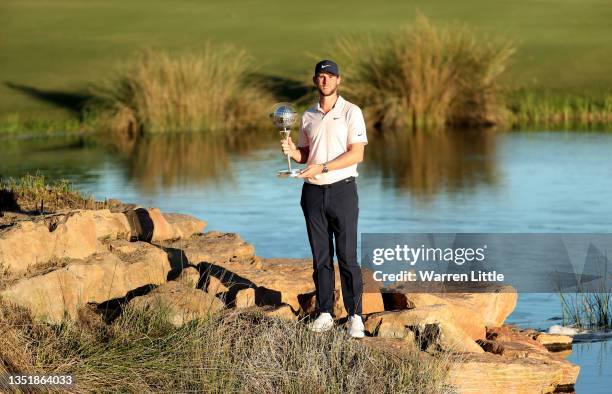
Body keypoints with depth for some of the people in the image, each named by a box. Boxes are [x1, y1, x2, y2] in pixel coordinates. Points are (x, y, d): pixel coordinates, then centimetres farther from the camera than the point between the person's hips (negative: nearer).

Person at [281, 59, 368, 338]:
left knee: (347, 256, -6)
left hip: (342, 190, -4)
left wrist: (322, 167, -19)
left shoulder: (351, 112, -3)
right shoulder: (308, 116, 13)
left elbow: (357, 154, -11)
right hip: (313, 191, 4)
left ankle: (355, 317, -5)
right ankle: (325, 314, 10)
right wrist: (293, 152, -3)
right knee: (321, 257, 6)